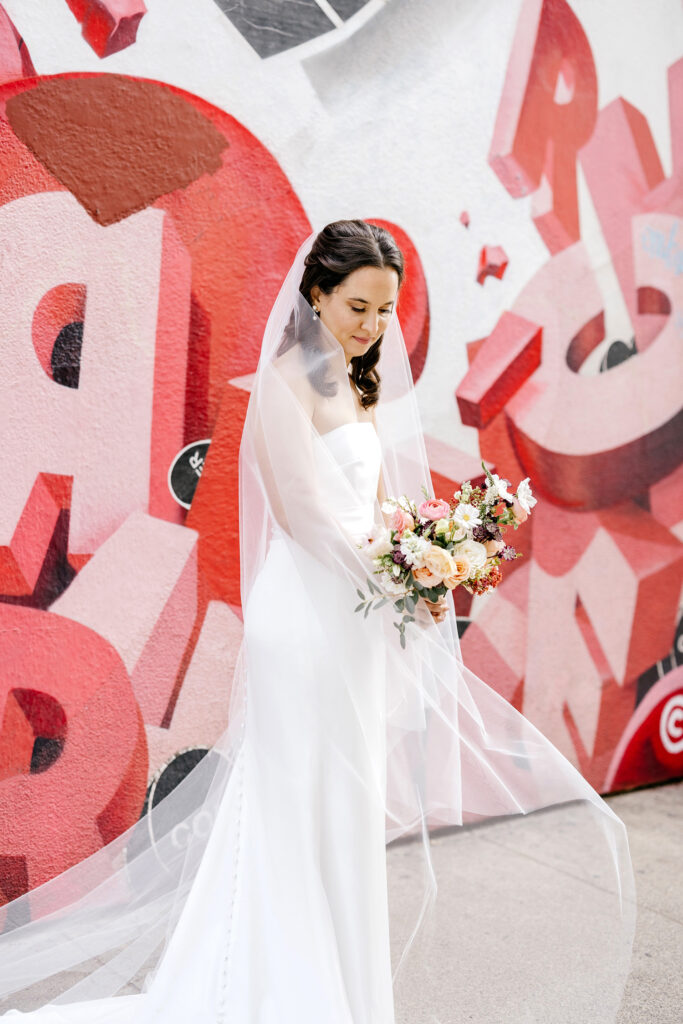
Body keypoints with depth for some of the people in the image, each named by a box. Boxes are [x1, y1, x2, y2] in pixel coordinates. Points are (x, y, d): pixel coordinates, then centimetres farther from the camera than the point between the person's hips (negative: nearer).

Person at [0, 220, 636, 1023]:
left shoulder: (360, 384, 13)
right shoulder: (289, 380, -12)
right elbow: (305, 505, -18)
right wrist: (396, 579, -18)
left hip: (362, 617, 9)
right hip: (307, 615, -9)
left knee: (352, 802, 18)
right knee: (306, 801, 3)